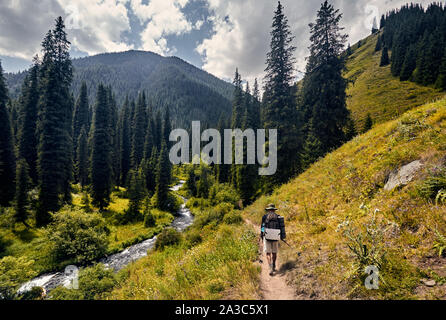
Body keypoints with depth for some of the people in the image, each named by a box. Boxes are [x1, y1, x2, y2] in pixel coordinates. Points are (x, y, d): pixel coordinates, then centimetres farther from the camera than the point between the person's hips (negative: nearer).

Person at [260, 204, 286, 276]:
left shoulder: (265, 216, -3)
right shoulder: (278, 217, 4)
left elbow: (262, 227, -2)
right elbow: (281, 227, 6)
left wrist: (262, 237, 9)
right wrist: (282, 237, 19)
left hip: (267, 237, -3)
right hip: (275, 238, 3)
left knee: (268, 253, 2)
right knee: (274, 252, 20)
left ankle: (271, 268, -13)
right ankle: (273, 267, 31)